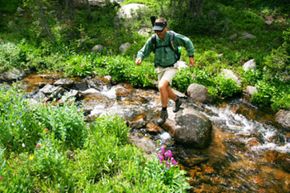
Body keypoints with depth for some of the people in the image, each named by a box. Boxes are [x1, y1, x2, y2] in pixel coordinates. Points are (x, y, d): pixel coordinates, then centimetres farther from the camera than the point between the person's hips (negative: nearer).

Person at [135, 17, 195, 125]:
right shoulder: (152, 40, -14)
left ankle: (164, 112, -9)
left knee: (162, 87, -26)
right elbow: (143, 52, -11)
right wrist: (139, 58, -34)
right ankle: (177, 101, 48)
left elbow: (187, 42, -6)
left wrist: (191, 56, -7)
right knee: (166, 91, 16)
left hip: (171, 68, -5)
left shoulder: (173, 36, -22)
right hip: (160, 68, 5)